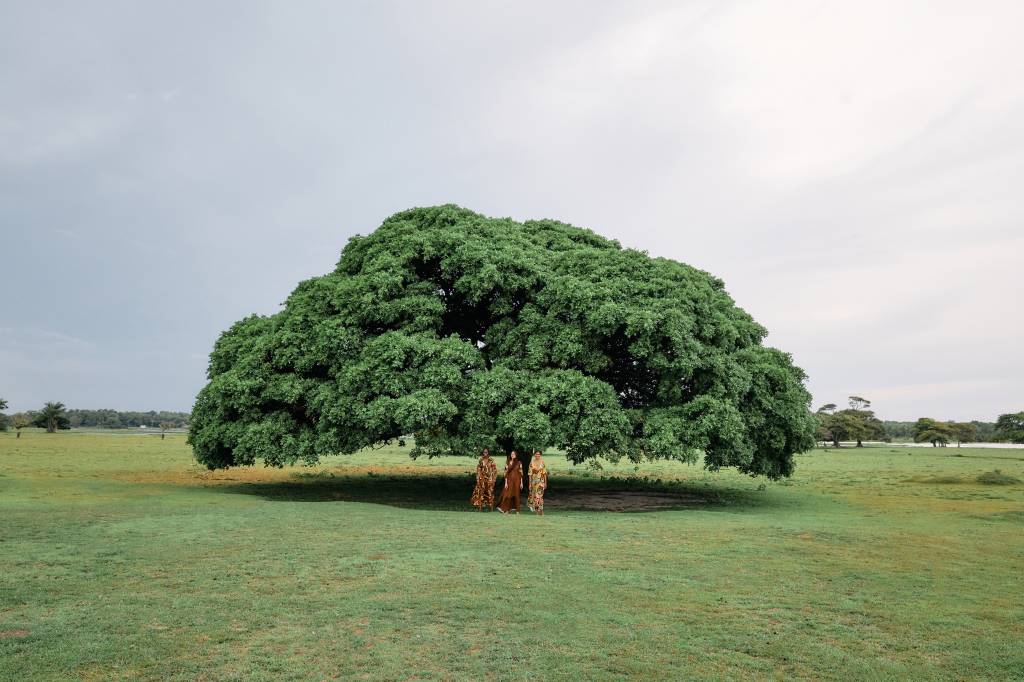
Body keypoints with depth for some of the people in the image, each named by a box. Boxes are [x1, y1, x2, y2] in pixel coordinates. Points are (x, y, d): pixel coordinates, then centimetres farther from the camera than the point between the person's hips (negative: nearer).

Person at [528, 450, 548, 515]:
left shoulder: (542, 462, 0)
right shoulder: (532, 463, 0)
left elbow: (544, 473, 2)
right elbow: (530, 474, 1)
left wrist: (545, 482, -1)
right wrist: (530, 483, -2)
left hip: (541, 481, -1)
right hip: (534, 481, 1)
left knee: (540, 495, -6)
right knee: (534, 495, 6)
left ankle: (540, 510, 1)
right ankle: (536, 509, 26)